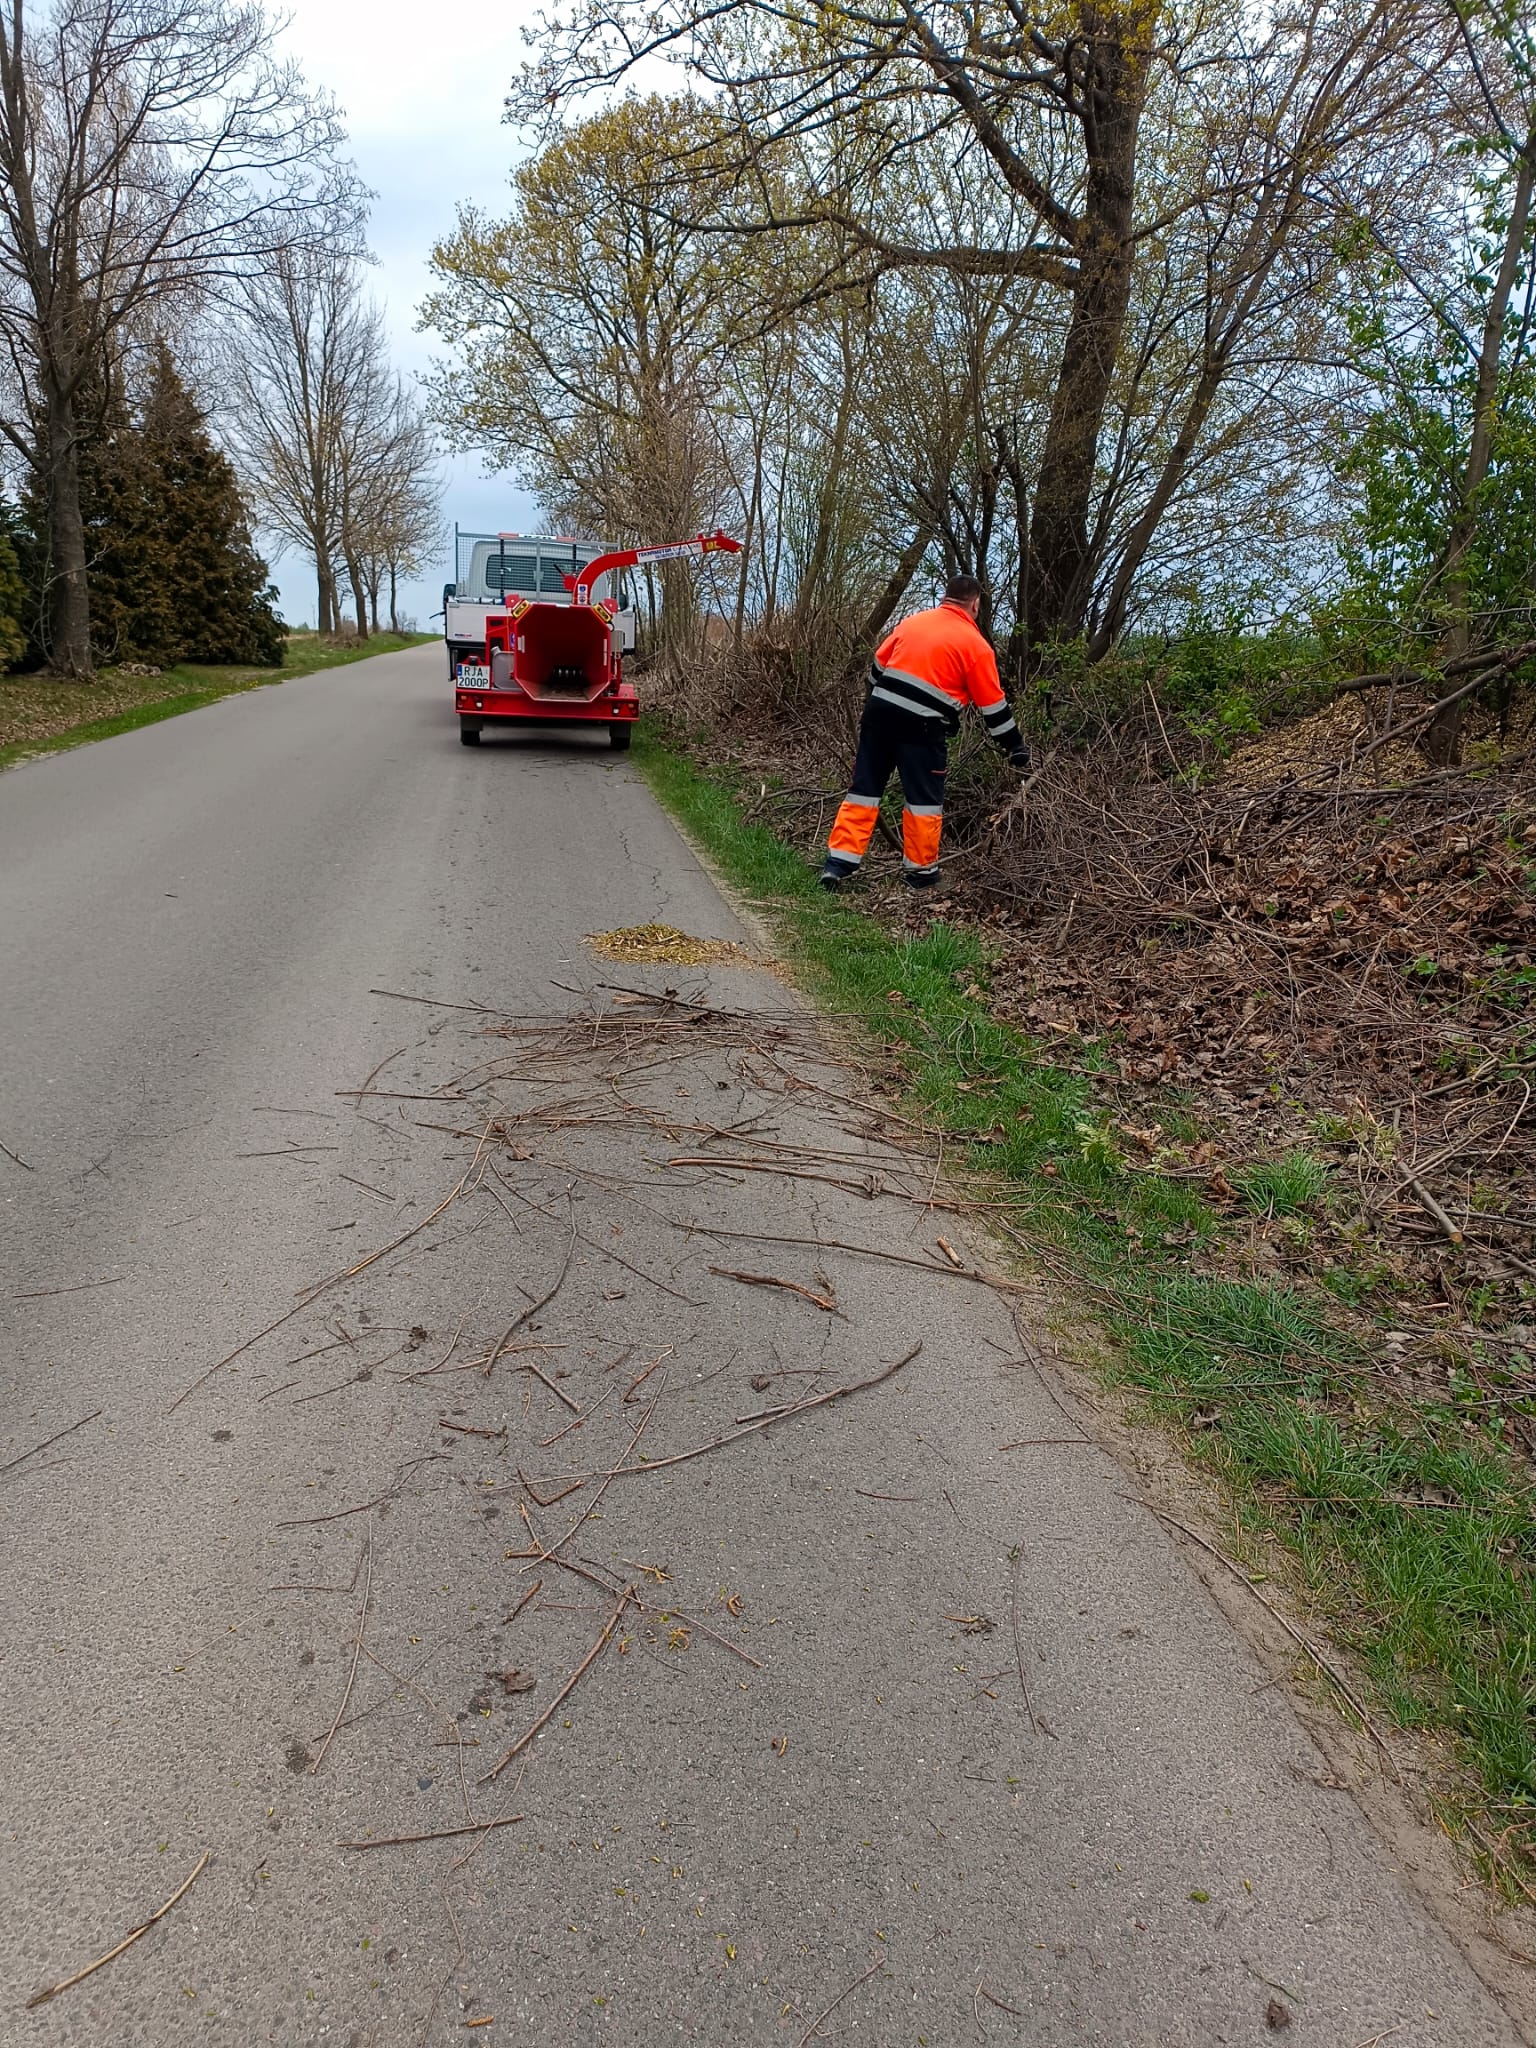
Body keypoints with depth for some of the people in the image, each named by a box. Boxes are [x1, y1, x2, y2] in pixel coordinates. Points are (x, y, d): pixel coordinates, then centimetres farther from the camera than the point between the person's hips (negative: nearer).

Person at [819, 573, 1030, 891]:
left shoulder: (912, 621, 13)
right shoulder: (976, 645, 0)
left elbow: (878, 665, 18)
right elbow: (993, 705, 2)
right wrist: (1015, 747, 11)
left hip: (880, 711, 5)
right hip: (922, 725, -4)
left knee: (864, 788, 9)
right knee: (924, 799, 9)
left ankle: (838, 863, 6)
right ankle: (920, 871, 17)